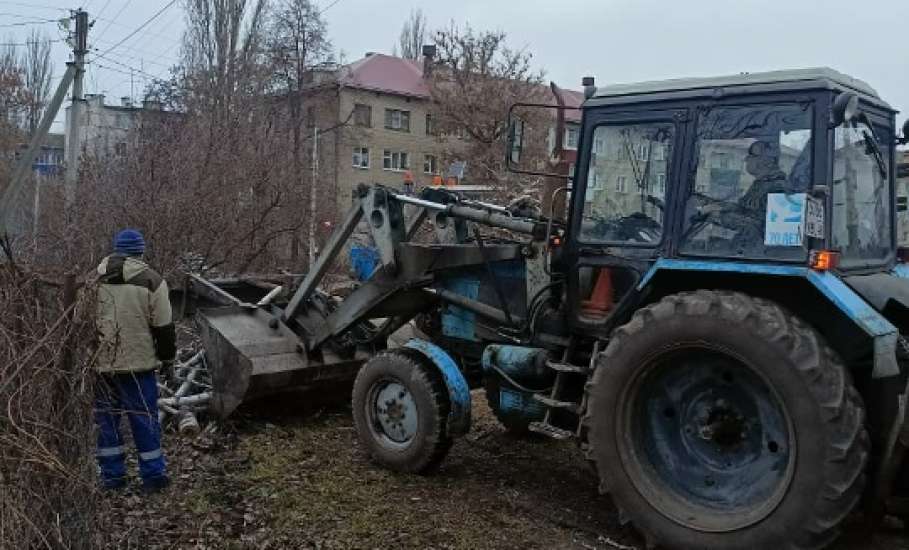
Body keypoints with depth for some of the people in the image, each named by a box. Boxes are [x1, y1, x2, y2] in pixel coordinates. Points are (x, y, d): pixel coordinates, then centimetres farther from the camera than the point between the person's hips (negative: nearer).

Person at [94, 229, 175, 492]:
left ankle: (112, 475, 18)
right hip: (136, 363, -3)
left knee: (106, 418, 13)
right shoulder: (151, 281, -8)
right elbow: (163, 327, -6)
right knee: (144, 418, 5)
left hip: (99, 363, 3)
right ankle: (153, 475, 10)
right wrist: (167, 356, 6)